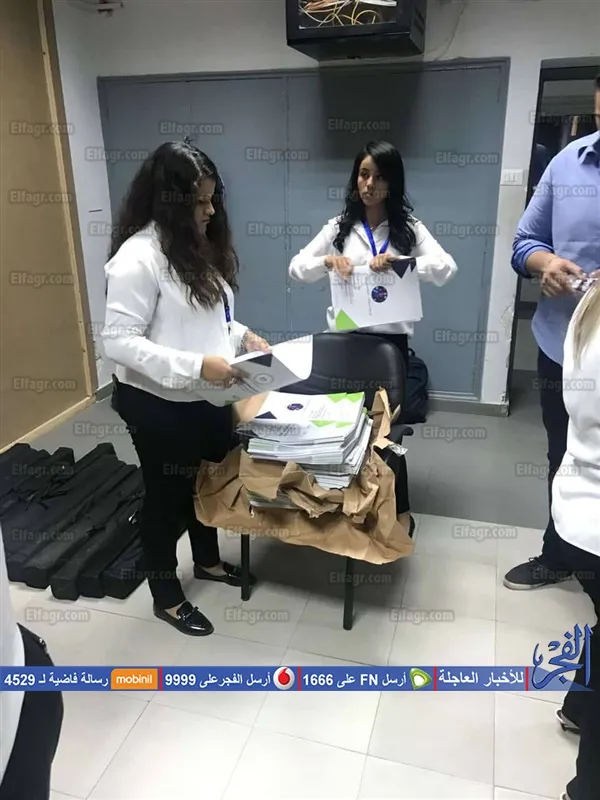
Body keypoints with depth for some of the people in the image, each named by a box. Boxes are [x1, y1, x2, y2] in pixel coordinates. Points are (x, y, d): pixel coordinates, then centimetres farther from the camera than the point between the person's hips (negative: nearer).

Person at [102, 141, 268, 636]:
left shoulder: (199, 245, 6)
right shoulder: (138, 257, -22)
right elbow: (118, 341, -24)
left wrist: (241, 335, -1)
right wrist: (195, 365, -31)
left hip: (208, 398, 8)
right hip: (159, 405, -8)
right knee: (167, 497, 10)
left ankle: (208, 562, 50)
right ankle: (166, 598, 33)